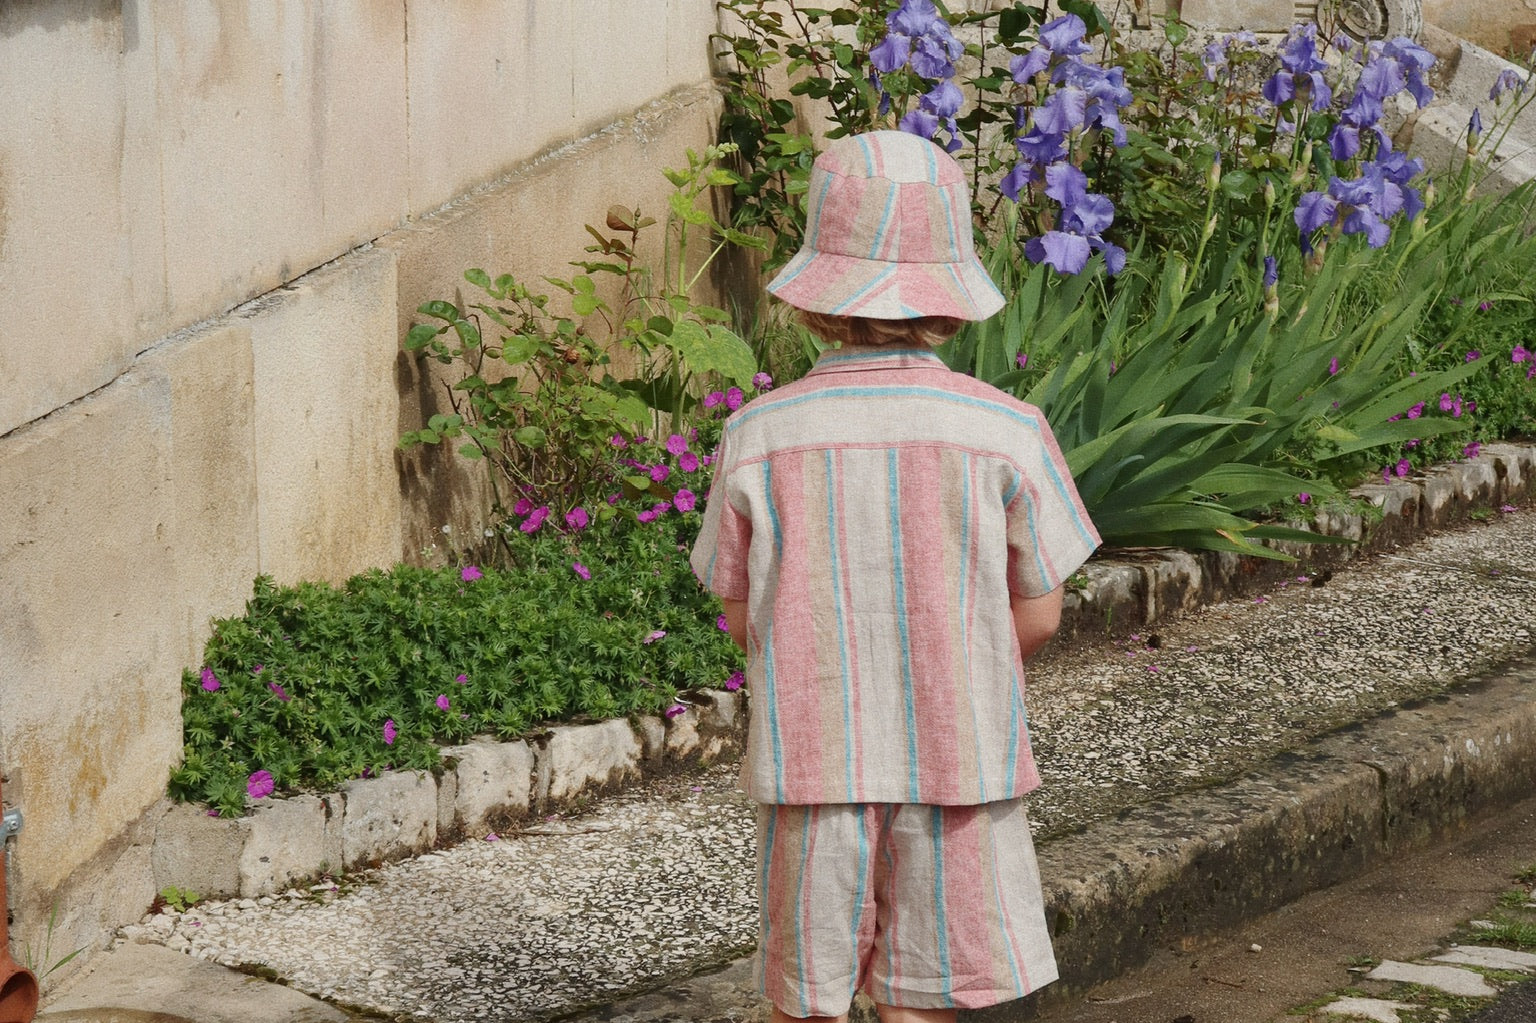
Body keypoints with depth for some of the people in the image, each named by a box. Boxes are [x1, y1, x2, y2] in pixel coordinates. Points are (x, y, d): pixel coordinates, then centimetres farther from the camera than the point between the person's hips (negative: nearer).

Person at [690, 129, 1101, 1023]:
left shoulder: (758, 437, -7)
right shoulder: (1005, 432, -9)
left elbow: (744, 617, 1)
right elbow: (1038, 616, -3)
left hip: (811, 760, 1)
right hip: (957, 765, -1)